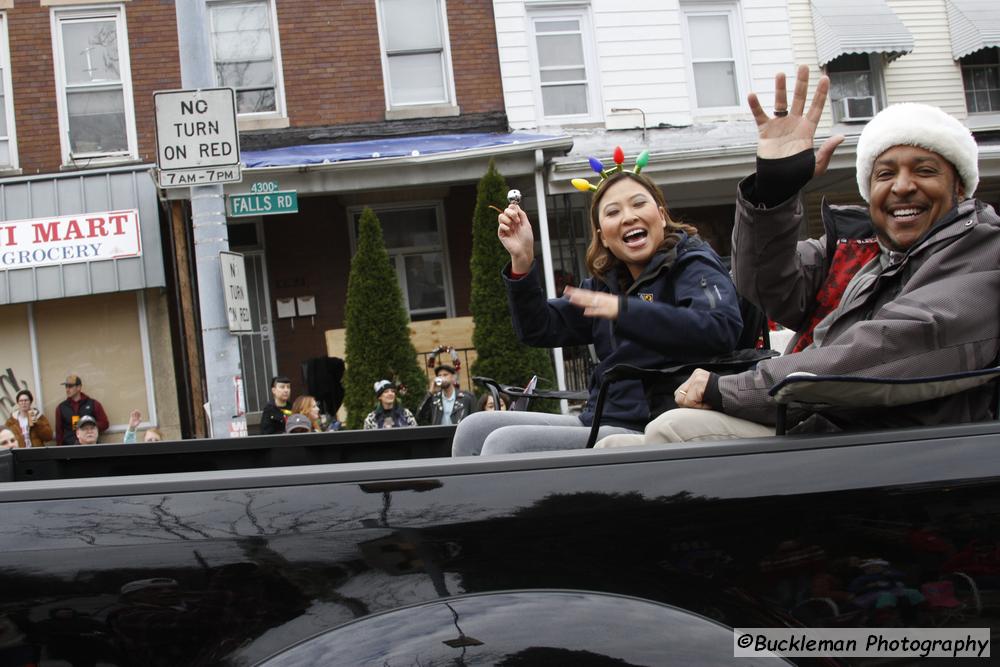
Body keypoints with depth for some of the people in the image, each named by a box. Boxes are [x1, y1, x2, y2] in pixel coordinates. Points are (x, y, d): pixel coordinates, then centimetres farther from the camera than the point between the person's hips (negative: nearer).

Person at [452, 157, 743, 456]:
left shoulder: (692, 263, -3)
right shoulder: (607, 282, 17)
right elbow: (539, 330, 15)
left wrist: (623, 310, -31)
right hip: (598, 422, 8)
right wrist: (522, 260, 1)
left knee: (505, 444, -19)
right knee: (476, 429, 1)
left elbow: (722, 329, -24)